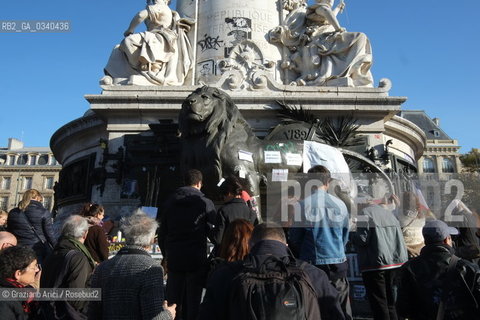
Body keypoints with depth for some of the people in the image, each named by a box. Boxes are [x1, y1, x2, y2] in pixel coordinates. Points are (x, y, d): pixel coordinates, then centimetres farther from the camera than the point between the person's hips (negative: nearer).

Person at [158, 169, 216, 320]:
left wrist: (166, 254, 19)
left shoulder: (170, 202, 8)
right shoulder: (206, 203, -5)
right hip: (197, 258, -4)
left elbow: (162, 233, 11)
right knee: (193, 300, 5)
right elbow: (212, 232, -3)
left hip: (174, 258, 4)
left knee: (172, 299, 13)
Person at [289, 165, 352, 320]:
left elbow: (294, 239, -3)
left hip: (311, 265, -2)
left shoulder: (302, 205, -11)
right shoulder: (340, 205, -2)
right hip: (338, 264, 3)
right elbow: (345, 238, 8)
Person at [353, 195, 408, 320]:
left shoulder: (366, 213, -12)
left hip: (376, 264, -6)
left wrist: (354, 236, 2)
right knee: (391, 303, 17)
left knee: (379, 305, 4)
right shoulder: (390, 213, 8)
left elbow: (362, 239, -17)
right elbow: (400, 239, 12)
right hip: (396, 263, 6)